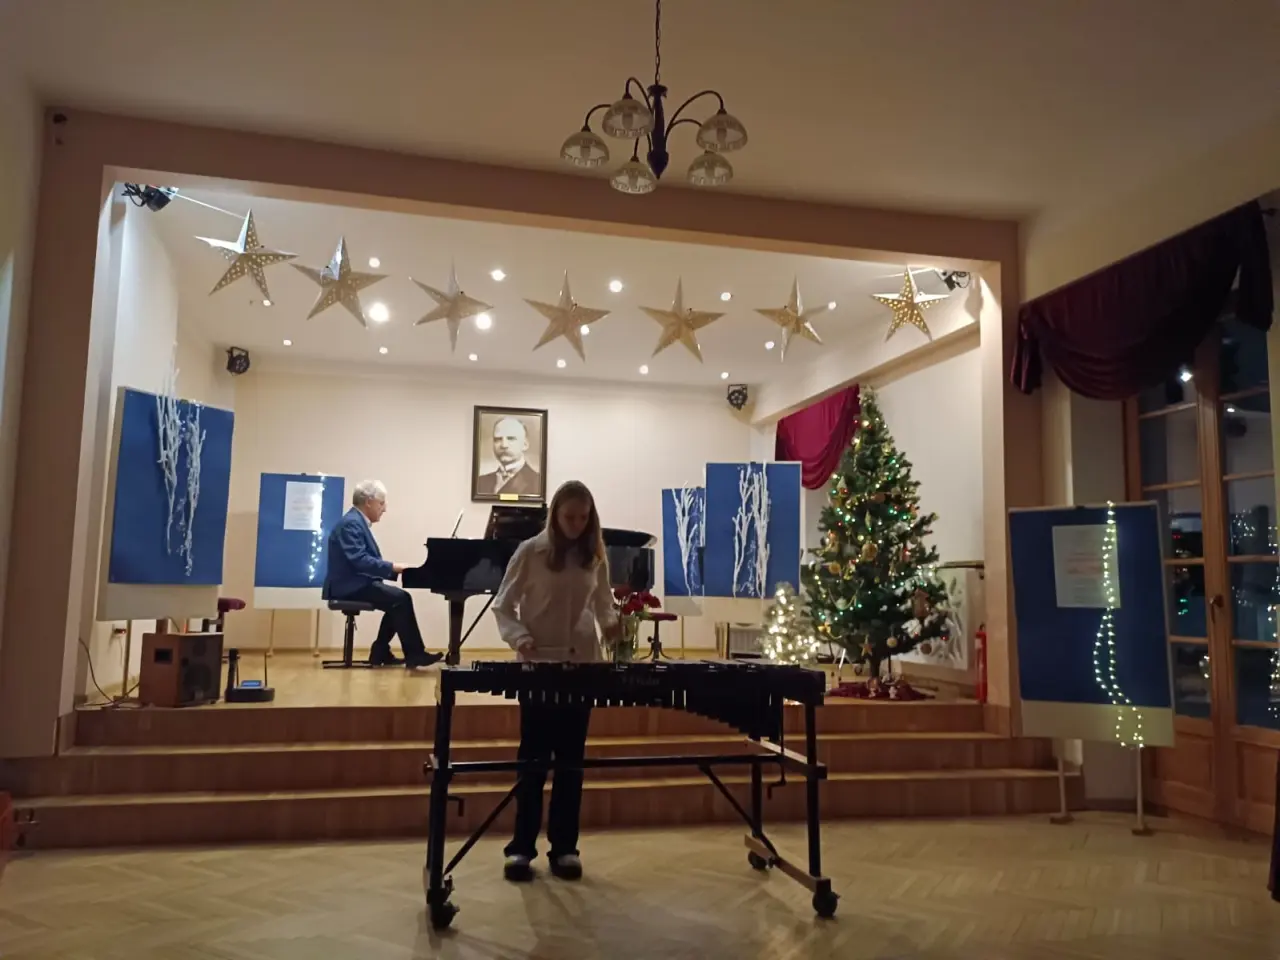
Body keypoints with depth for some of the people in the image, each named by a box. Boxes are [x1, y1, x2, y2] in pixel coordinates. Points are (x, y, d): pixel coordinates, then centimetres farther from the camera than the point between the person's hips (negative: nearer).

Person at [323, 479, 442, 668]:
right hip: (349, 586, -11)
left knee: (398, 600, 5)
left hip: (356, 583, 11)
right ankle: (414, 654, -13)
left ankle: (380, 653, 8)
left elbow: (367, 560, 15)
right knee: (401, 599, -20)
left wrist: (395, 570, 3)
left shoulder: (359, 522, 17)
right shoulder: (351, 523, -15)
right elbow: (359, 560, -25)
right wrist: (392, 567, -22)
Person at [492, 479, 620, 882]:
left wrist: (611, 621, -7)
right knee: (534, 758, 3)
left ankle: (564, 847, 18)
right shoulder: (530, 552, -5)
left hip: (582, 667, 3)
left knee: (571, 760, 8)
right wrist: (519, 636, -19)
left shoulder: (595, 556, 4)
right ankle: (521, 847, 14)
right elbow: (502, 606, -2)